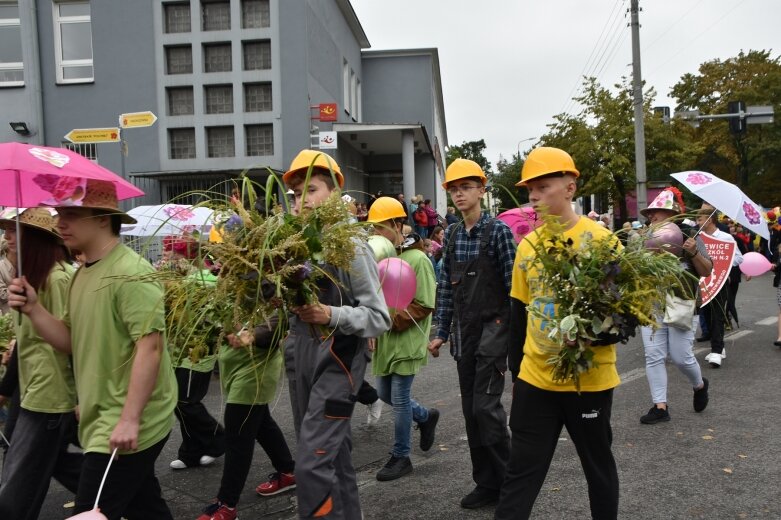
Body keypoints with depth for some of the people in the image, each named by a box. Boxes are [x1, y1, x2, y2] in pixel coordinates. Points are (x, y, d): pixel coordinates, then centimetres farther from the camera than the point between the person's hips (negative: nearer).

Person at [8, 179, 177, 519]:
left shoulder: (129, 273, -18)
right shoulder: (82, 275, 11)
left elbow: (150, 347, -24)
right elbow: (72, 342, 11)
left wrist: (129, 419, -26)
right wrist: (33, 309, -4)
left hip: (127, 427, -9)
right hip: (103, 421, 9)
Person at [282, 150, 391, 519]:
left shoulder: (351, 247, -12)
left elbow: (379, 318, -14)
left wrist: (330, 315, -27)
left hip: (338, 362, -7)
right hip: (305, 360, 7)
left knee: (311, 464, -11)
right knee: (334, 456, 18)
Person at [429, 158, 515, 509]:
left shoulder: (497, 230, -8)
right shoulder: (452, 235, 8)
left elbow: (513, 285, -10)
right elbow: (446, 286, 10)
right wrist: (441, 332, 10)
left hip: (493, 327, -6)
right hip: (464, 330, 6)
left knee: (486, 405, -8)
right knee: (470, 408, 10)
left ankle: (507, 481, 11)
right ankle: (486, 481, 23)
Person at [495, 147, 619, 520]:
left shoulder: (602, 240, -10)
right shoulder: (527, 245, 4)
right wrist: (517, 368, 13)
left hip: (589, 378, -3)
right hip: (535, 378, 3)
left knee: (598, 466, 17)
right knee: (520, 472, 8)